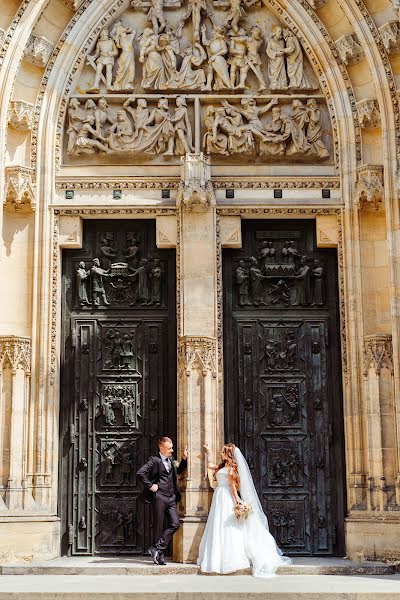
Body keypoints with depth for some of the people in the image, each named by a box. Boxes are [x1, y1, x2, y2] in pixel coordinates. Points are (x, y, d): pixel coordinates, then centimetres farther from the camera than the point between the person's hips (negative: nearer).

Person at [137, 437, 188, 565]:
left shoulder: (171, 460, 14)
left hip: (171, 497, 7)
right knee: (158, 526, 1)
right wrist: (150, 486, -15)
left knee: (175, 524, -3)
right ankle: (159, 556, 11)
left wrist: (184, 459, 18)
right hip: (159, 497, -7)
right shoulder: (155, 460, -9)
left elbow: (178, 471, 31)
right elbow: (140, 473, -18)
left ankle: (157, 549, 3)